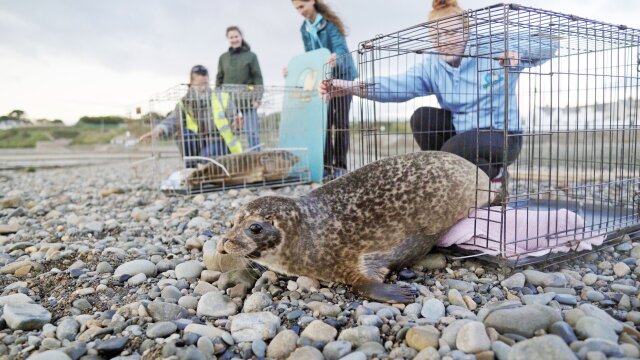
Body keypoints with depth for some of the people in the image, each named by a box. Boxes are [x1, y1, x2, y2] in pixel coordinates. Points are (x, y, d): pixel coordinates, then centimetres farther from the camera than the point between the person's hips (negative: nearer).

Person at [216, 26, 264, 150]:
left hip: (247, 99, -2)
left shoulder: (251, 56, 5)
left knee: (252, 132, -4)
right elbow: (219, 79, 15)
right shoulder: (223, 58, 13)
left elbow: (258, 77, 2)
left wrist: (257, 98, -7)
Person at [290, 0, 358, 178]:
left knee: (340, 121, -6)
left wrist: (336, 59, -46)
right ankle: (326, 164, 1)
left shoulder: (330, 22, -12)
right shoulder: (304, 29, 7)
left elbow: (340, 48, -24)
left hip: (342, 75, -6)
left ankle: (340, 166, -3)